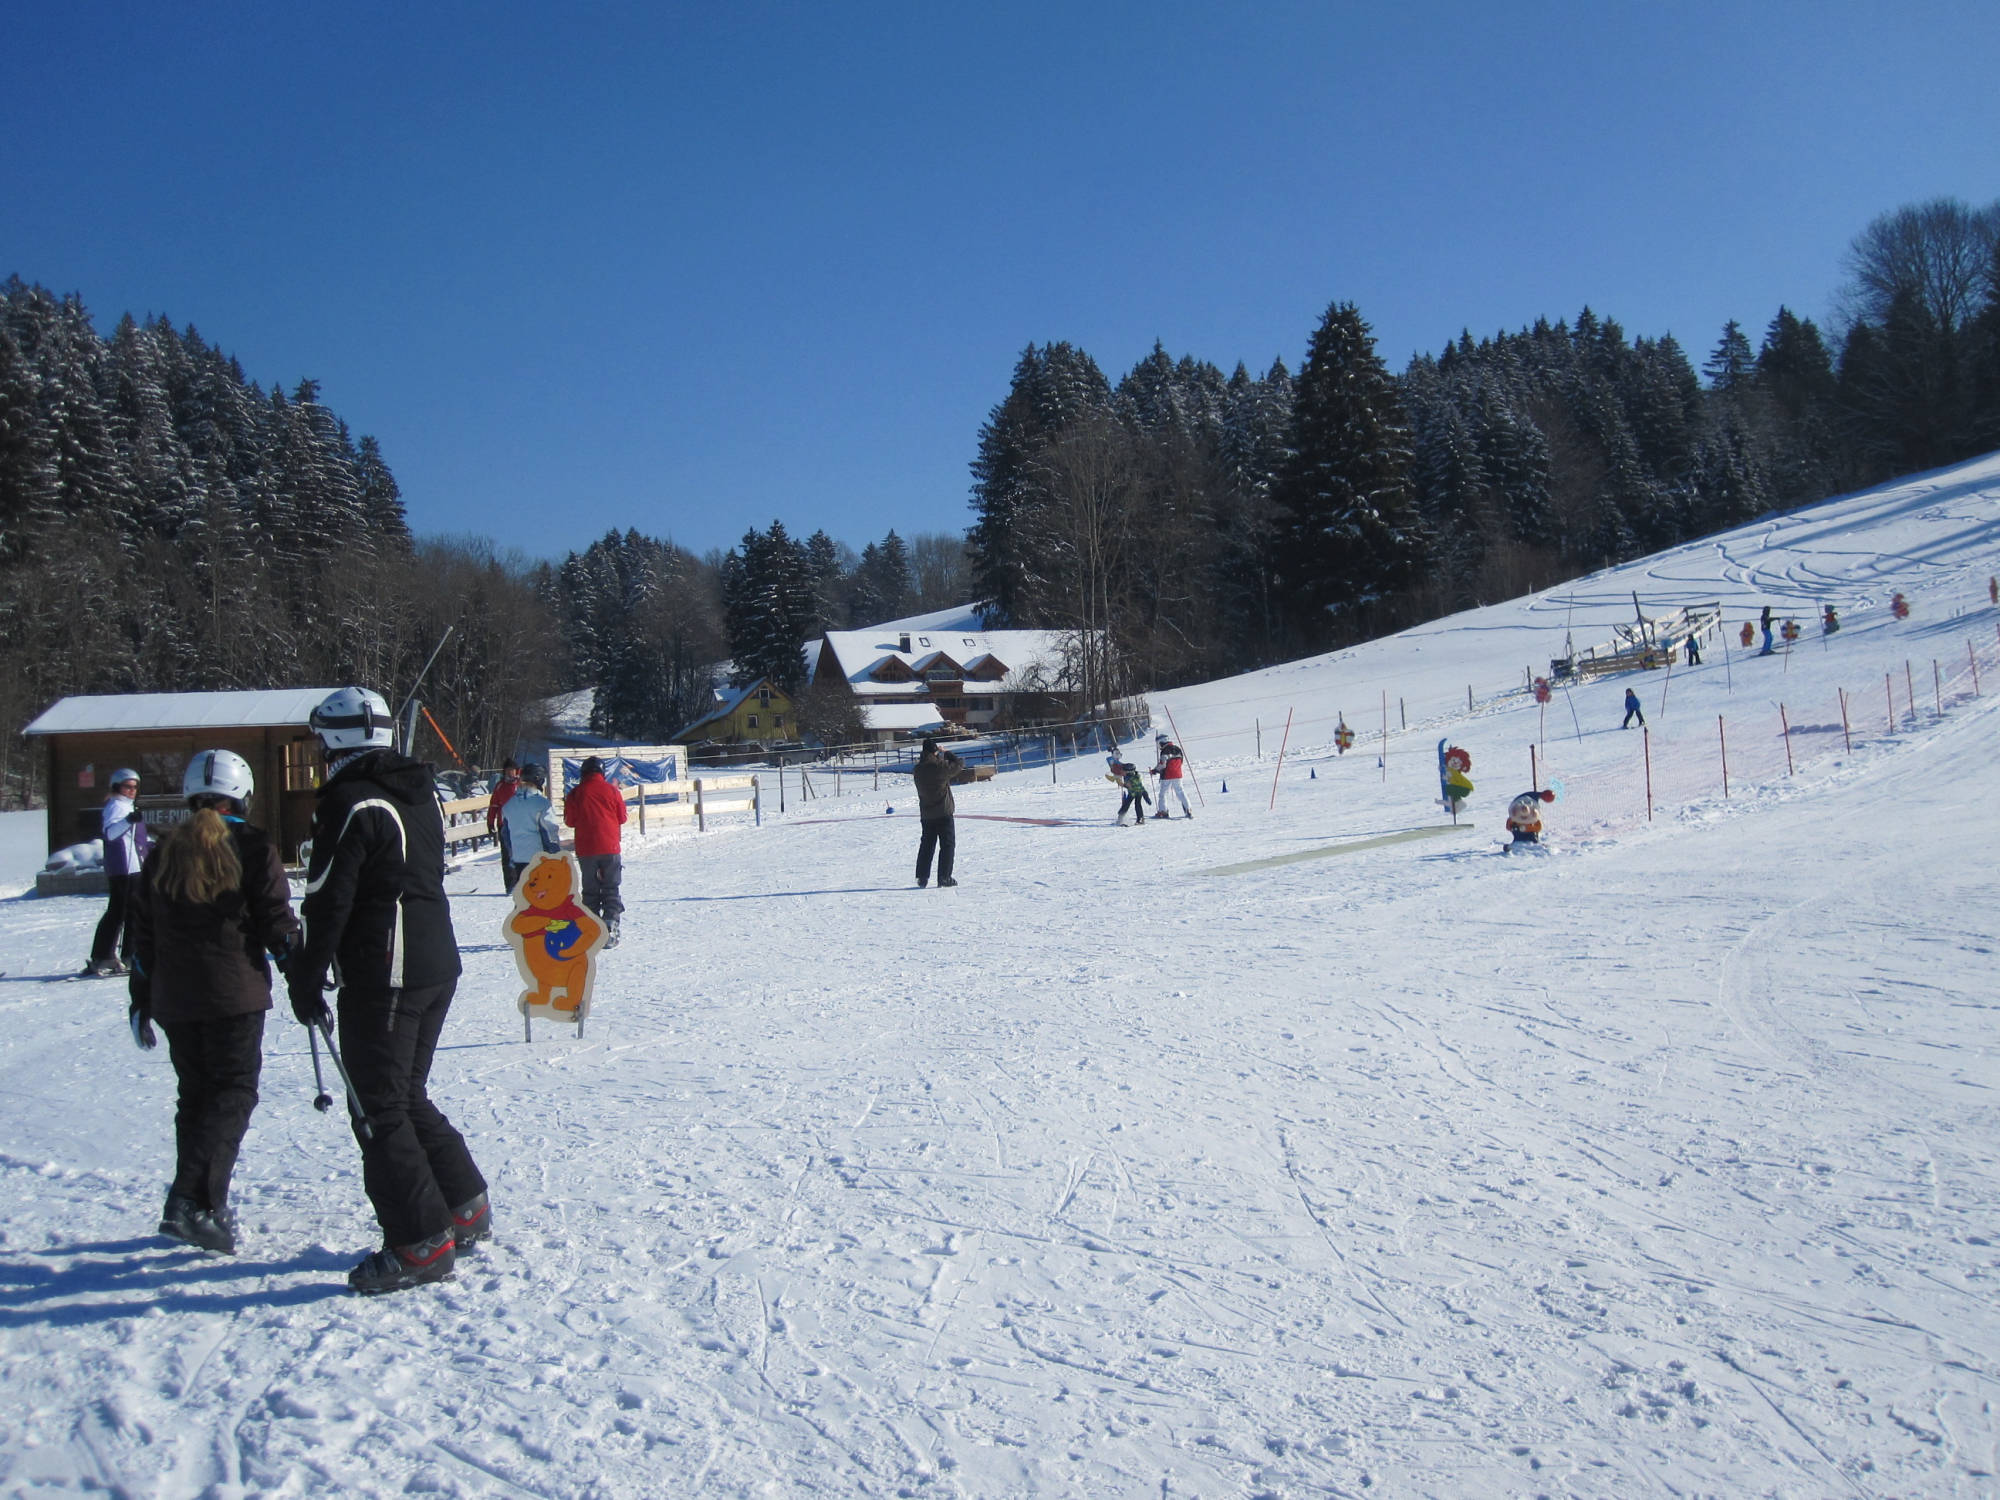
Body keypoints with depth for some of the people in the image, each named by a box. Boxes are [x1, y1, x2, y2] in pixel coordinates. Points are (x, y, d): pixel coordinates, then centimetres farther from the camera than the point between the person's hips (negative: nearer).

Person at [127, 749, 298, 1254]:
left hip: (173, 999, 5)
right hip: (235, 994, -5)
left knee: (196, 1094, 16)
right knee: (234, 1091, -2)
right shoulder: (254, 848, -5)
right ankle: (195, 1201, -16)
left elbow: (142, 935, 13)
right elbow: (277, 923, -8)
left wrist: (141, 1003, 19)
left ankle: (199, 1205, 18)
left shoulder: (162, 853, 10)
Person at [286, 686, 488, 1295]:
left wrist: (305, 982, -4)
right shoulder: (419, 793, 11)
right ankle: (465, 1209, 25)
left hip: (381, 979, -8)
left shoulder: (349, 804, -14)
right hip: (439, 965, 9)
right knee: (408, 1096, 20)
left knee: (379, 1109, 0)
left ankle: (421, 1243, 2)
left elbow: (328, 902, -14)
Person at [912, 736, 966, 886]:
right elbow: (959, 764, -4)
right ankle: (944, 878, -2)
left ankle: (922, 877, 15)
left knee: (926, 845, 15)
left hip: (926, 814, 6)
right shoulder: (940, 766, -16)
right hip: (944, 813, -6)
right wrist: (947, 753, 9)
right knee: (947, 845, 2)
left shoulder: (918, 769, 5)